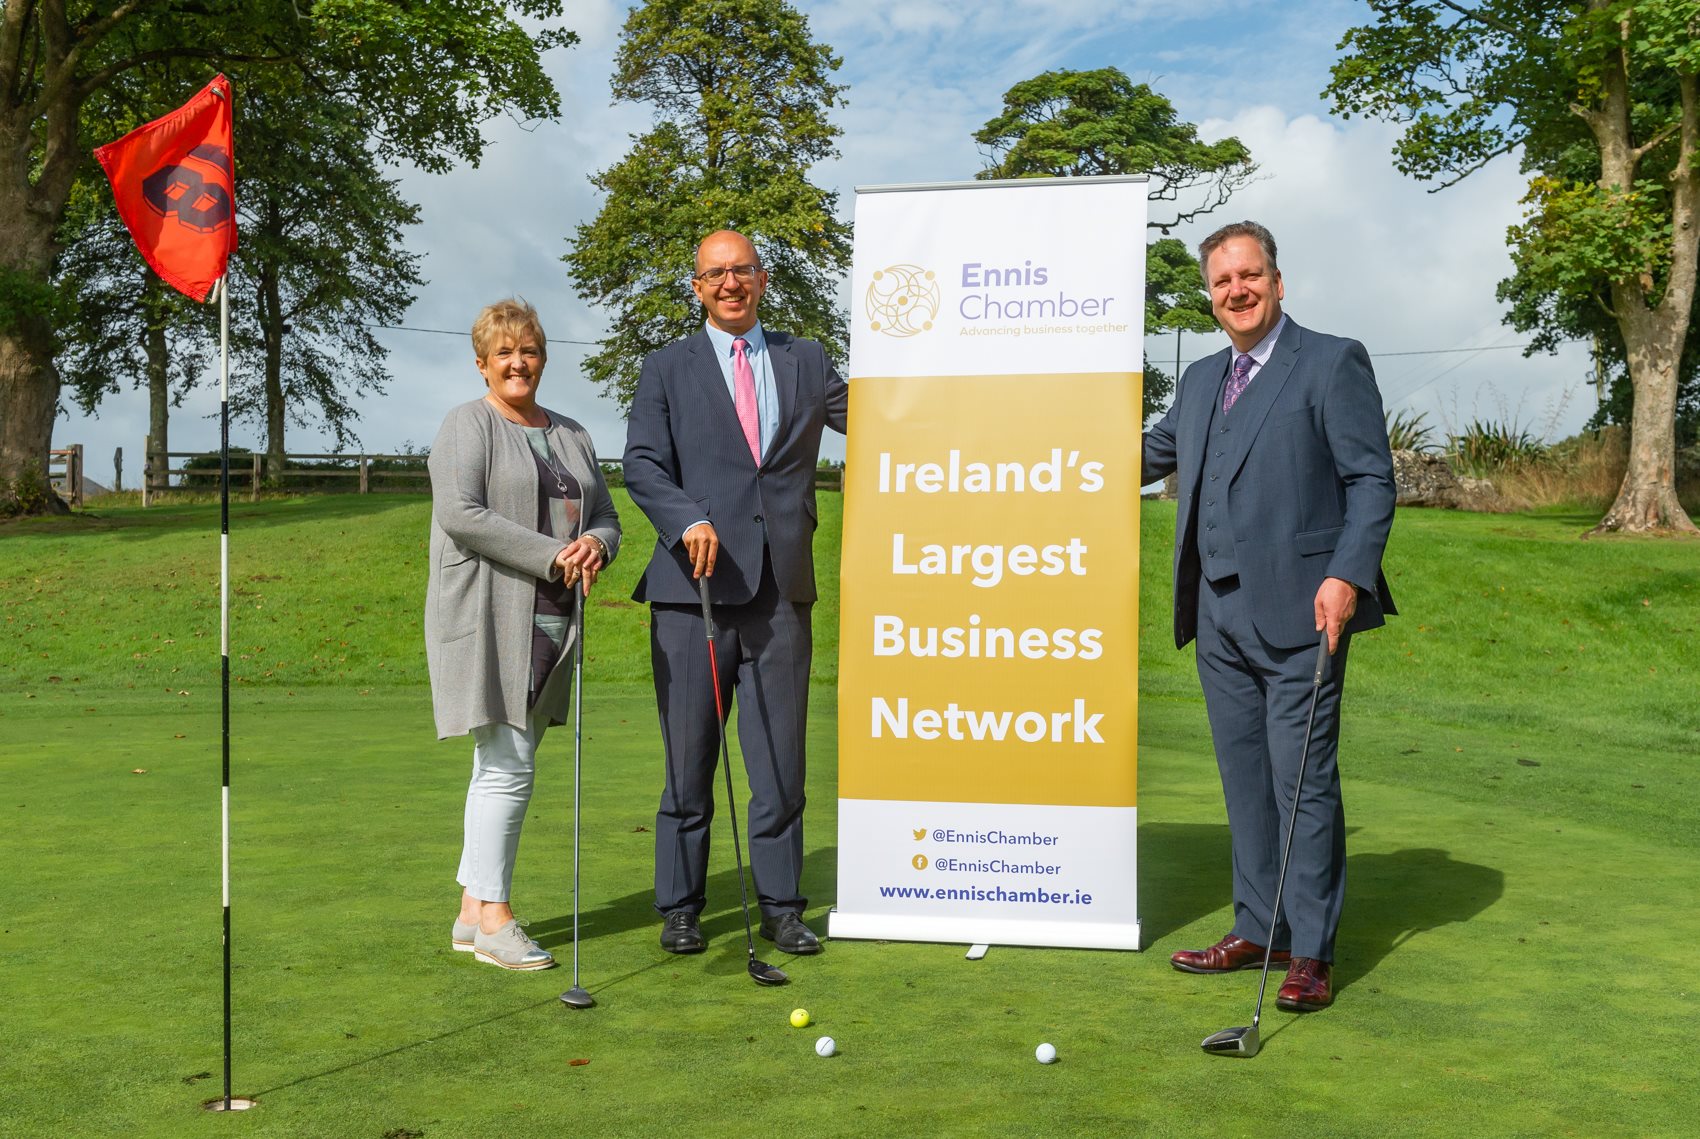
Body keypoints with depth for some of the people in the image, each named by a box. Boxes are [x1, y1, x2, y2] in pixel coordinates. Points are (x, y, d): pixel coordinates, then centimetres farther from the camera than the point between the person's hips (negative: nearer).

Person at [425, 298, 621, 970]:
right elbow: (461, 515, -15)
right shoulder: (468, 426, -1)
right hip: (488, 617, -6)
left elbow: (606, 519, 19)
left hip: (552, 624, 7)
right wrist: (551, 557, -17)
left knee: (506, 766, 9)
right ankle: (492, 915, -1)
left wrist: (595, 547, -6)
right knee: (508, 764, -10)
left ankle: (473, 909, 15)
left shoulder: (571, 435, 20)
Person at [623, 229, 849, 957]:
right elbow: (642, 463, -1)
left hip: (781, 588, 2)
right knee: (688, 759, 5)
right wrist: (689, 521, -18)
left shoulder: (806, 362, 16)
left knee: (780, 758, 4)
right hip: (693, 584, -1)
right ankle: (680, 909, 16)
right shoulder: (667, 369, 10)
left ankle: (781, 906, 16)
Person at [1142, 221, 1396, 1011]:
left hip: (1297, 613, -7)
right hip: (1219, 616, 7)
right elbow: (1155, 452, 31)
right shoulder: (1201, 380, 17)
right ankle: (1258, 929, 24)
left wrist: (1347, 575, -18)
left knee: (1302, 781, -4)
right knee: (1243, 778, 12)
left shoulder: (1332, 363, -3)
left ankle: (1311, 953, 6)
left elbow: (1372, 479, -7)